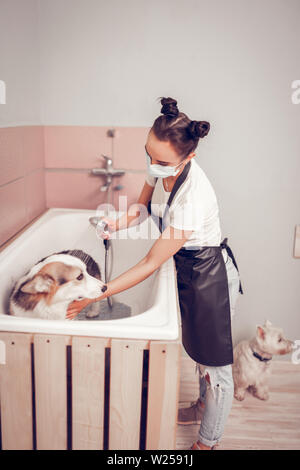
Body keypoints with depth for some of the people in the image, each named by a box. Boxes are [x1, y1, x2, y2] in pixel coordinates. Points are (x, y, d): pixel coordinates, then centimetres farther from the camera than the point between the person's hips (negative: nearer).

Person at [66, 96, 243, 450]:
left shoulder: (192, 199, -37)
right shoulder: (161, 168, -14)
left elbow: (151, 264, -31)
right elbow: (144, 203, 7)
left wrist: (95, 295, -28)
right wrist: (123, 221, -14)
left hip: (209, 275, -8)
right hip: (185, 266, 8)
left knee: (214, 363, 10)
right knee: (195, 345, 27)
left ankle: (208, 441, 35)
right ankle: (205, 403, 54)